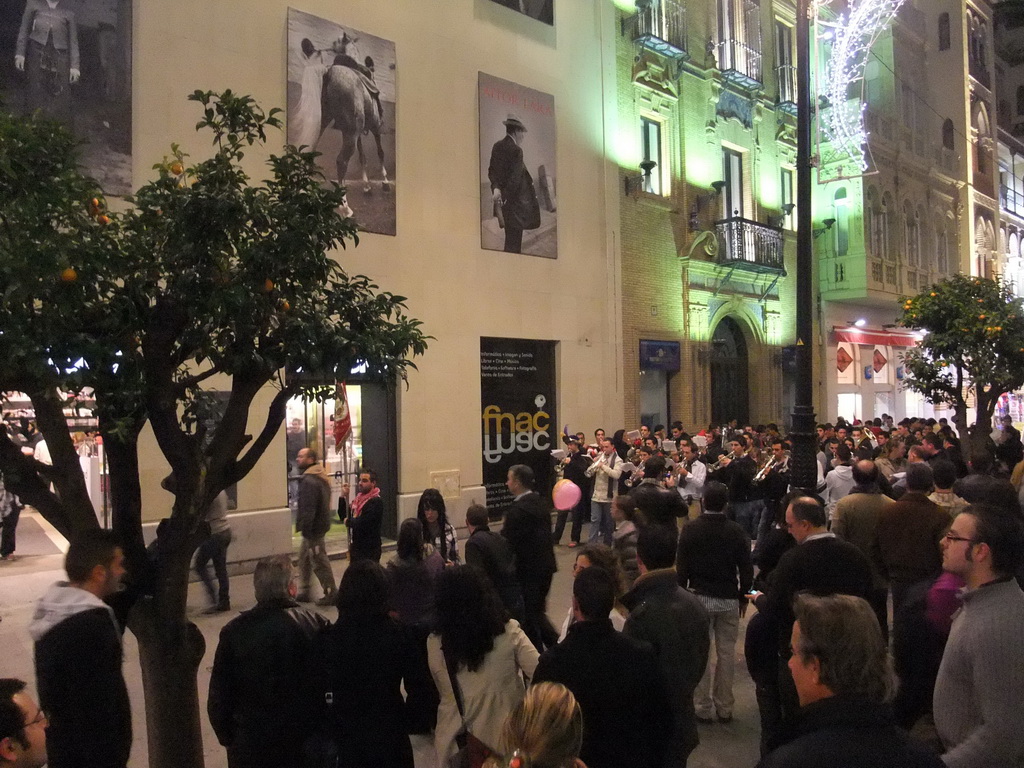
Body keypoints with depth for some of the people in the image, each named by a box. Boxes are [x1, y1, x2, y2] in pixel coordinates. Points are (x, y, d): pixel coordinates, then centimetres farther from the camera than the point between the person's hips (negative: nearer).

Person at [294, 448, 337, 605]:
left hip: (313, 528, -11)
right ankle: (303, 593, 28)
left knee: (319, 562, -2)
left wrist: (304, 527, -23)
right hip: (321, 523, 11)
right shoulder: (321, 477, 13)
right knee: (304, 558, 19)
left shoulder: (309, 481, -21)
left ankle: (331, 594, 6)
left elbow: (307, 508, -26)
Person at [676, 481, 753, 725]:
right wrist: (743, 598, 11)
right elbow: (746, 569, -1)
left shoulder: (690, 530, -8)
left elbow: (681, 567, -5)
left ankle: (704, 708, 11)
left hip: (699, 597, -1)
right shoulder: (736, 531, -5)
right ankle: (725, 708, 18)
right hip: (729, 599, 1)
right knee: (727, 653, 10)